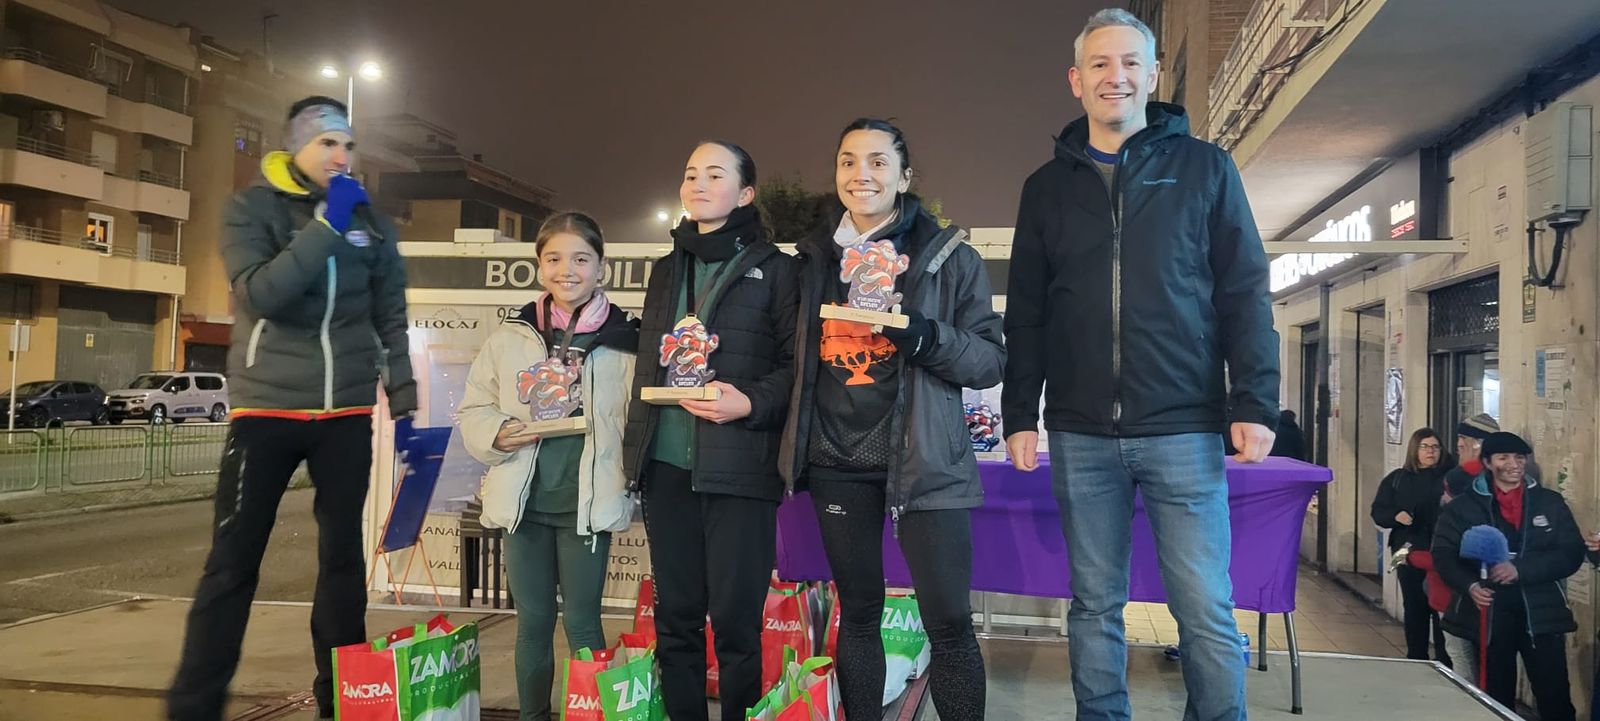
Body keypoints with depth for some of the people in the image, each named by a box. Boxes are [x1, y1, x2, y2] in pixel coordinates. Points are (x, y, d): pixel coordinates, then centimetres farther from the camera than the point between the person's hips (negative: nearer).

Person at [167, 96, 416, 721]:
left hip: (347, 411, 3)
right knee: (232, 562, -3)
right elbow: (260, 294, -19)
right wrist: (327, 227, -21)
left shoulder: (369, 220, 8)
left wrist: (404, 404, 7)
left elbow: (391, 320, 11)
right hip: (267, 407, -3)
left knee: (343, 555, 9)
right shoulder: (252, 209, -2)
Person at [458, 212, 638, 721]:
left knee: (582, 622, 4)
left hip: (587, 502, -2)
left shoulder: (624, 340, -2)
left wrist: (631, 489, -8)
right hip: (525, 501, 3)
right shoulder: (510, 336, 5)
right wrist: (498, 434, -11)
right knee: (532, 623, 12)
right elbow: (473, 411, 9)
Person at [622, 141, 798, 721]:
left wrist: (750, 403, -18)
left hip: (738, 467, -5)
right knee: (675, 617, 9)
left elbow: (796, 364, -2)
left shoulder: (773, 267, 2)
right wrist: (636, 446, 13)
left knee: (735, 618, -2)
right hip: (667, 465, 5)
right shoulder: (666, 270, 18)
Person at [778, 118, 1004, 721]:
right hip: (836, 463, 4)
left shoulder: (950, 256, 0)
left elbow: (991, 361, -3)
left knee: (948, 621, -5)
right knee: (857, 613, 12)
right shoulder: (815, 258, 10)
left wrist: (924, 335, -20)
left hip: (923, 464, -3)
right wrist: (794, 445, 10)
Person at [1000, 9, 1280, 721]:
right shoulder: (1048, 186, 11)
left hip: (1183, 429, -2)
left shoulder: (1204, 168, 6)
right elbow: (1025, 314, 11)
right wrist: (1019, 415, 4)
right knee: (1095, 606, 9)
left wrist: (1254, 401, -7)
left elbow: (1245, 293, 2)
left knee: (1207, 610, 0)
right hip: (1081, 435, 2)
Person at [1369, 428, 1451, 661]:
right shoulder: (1397, 479, 8)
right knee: (1414, 607, 9)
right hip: (1410, 552, 2)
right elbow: (1378, 511, 6)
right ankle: (1417, 658, 19)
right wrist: (1396, 516, -13)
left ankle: (1445, 660, 6)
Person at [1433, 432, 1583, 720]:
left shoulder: (1551, 502, 6)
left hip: (1541, 614, 0)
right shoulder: (1462, 506, 3)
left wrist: (1520, 569, -15)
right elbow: (1443, 554, 3)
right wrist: (1469, 586, -16)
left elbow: (1572, 554, -1)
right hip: (1489, 613, 0)